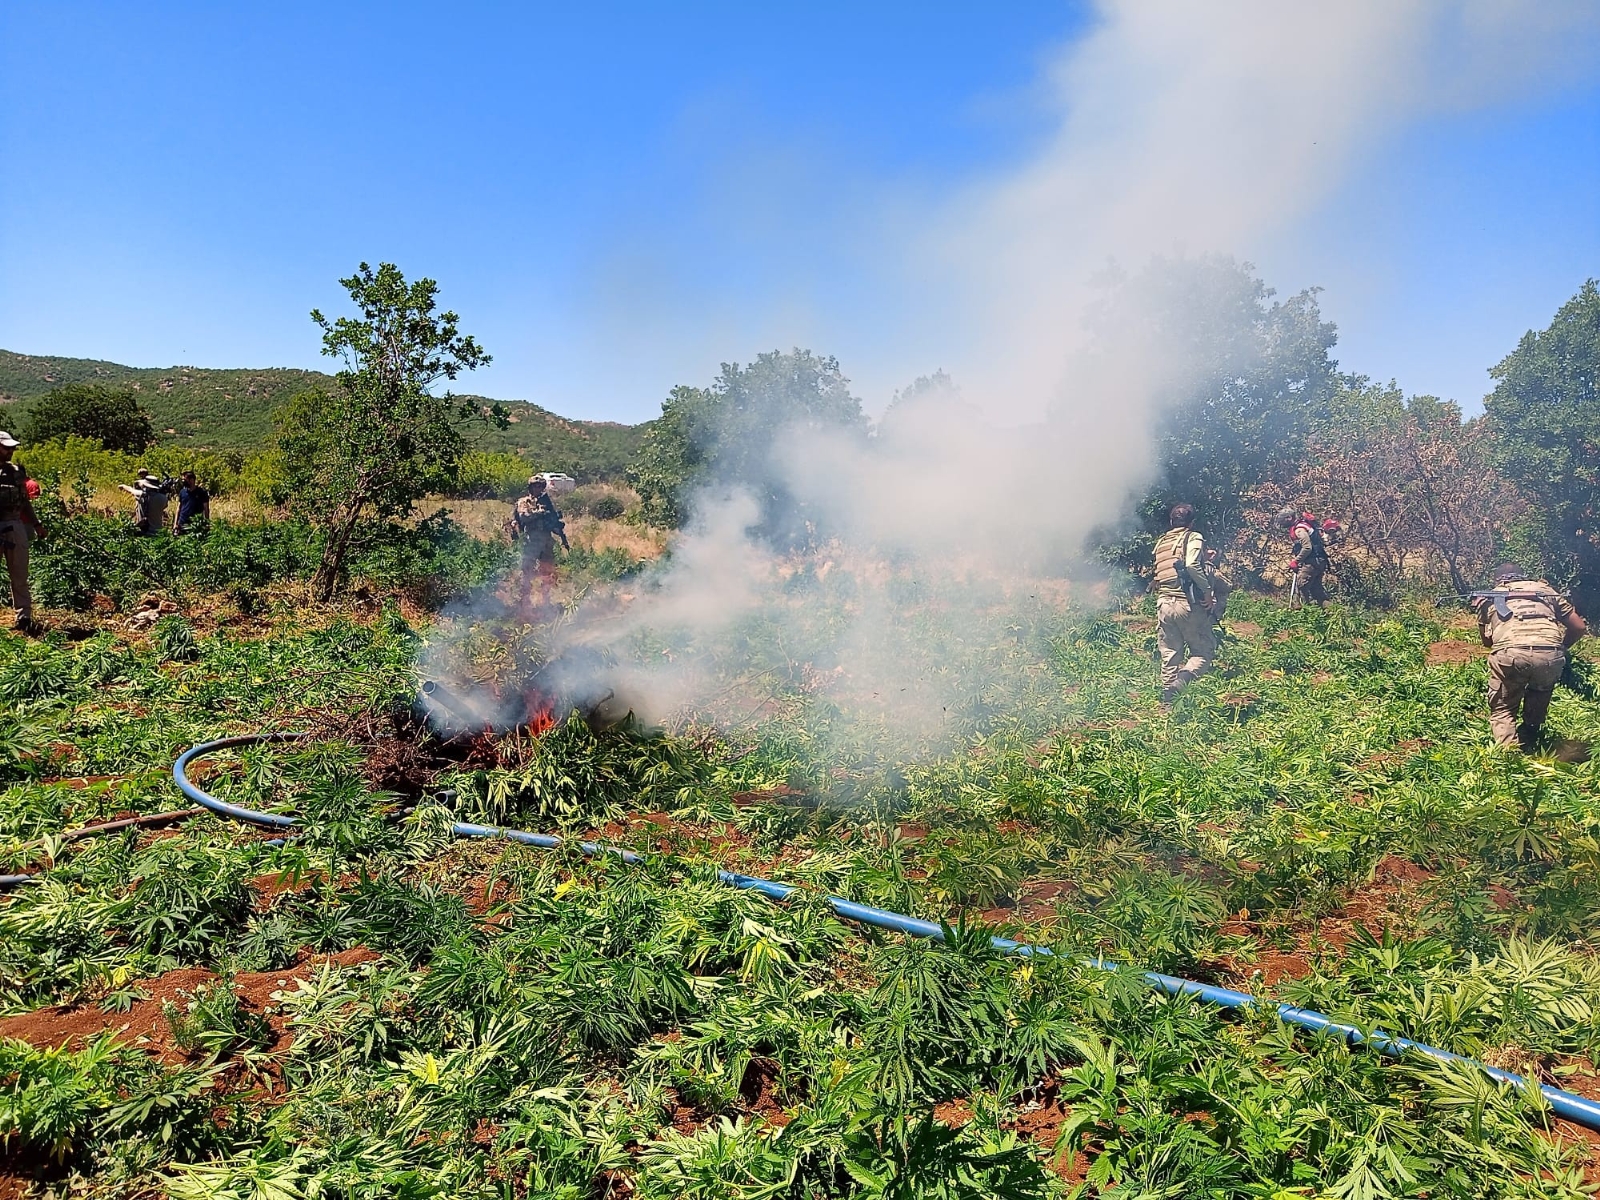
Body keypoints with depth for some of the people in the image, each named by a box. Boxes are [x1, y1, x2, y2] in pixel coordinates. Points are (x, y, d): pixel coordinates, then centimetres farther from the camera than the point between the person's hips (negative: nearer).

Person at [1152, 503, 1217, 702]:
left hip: (1164, 603, 5)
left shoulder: (1161, 542, 16)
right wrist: (1208, 591, -12)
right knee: (1203, 652, 1)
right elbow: (1192, 565, -19)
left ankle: (1167, 699, 9)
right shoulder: (1193, 538, -1)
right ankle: (1179, 683, -23)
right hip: (1188, 604, -5)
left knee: (1170, 655, 11)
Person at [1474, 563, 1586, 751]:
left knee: (1503, 710, 17)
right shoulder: (1545, 590, 30)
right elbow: (1580, 627, 29)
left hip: (1510, 654, -2)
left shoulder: (1489, 597, 28)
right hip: (1550, 656, 2)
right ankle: (1528, 748, 33)